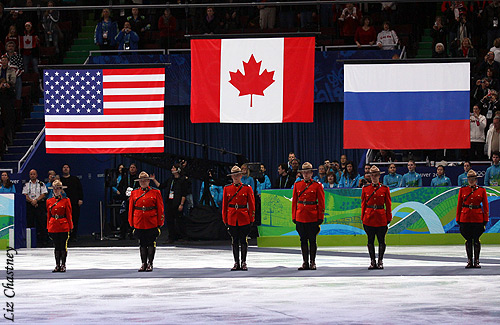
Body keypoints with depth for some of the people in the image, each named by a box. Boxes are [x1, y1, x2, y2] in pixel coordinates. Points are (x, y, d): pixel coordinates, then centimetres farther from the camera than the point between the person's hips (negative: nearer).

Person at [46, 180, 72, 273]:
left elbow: (69, 215, 0)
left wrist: (70, 227, -4)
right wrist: (48, 228, 7)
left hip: (64, 227, -3)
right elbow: (48, 215, 11)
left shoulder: (66, 200, -1)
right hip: (53, 227, 3)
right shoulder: (49, 201, 8)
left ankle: (63, 265, 6)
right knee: (56, 247, 7)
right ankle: (57, 265, 13)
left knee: (63, 246, -1)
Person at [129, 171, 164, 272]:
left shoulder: (155, 193, 1)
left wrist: (160, 222, -2)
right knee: (142, 244, 7)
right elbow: (131, 208, 9)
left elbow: (160, 208, 1)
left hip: (152, 222, -2)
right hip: (139, 223, 2)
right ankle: (143, 264, 13)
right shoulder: (134, 193, 6)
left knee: (151, 243, -1)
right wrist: (131, 223, 6)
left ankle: (150, 263, 6)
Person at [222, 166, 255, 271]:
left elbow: (252, 204, 1)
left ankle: (244, 262, 8)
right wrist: (225, 219, 4)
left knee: (243, 240, 0)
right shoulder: (227, 188, 5)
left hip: (244, 218, -2)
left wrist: (252, 219, -2)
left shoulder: (247, 188, 0)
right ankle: (236, 263, 11)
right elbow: (224, 205, 8)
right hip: (232, 218, 2)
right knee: (234, 241, 5)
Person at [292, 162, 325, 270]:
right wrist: (294, 217, 5)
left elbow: (321, 203, 0)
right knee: (303, 240, 6)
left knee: (312, 240, 1)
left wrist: (321, 217, -5)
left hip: (313, 216, -3)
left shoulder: (317, 185, -1)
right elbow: (294, 202, 9)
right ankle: (305, 263, 11)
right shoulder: (297, 185, 7)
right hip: (300, 216, 3)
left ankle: (312, 262, 8)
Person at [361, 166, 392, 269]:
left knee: (381, 240, 2)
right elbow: (363, 204, 8)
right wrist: (362, 218, 3)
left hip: (381, 218, -1)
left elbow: (388, 205, 3)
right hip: (369, 218, 1)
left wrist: (388, 219, 0)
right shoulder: (365, 189, 5)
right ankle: (372, 262, 11)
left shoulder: (385, 189, 2)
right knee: (370, 240, 4)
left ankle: (380, 261, 11)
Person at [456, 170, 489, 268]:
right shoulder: (462, 190, 5)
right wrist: (458, 219, 3)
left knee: (476, 240, 1)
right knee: (468, 240, 4)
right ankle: (469, 261, 10)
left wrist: (485, 219, -2)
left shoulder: (482, 190, 2)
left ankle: (476, 261, 8)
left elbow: (485, 206, 3)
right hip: (465, 218, 1)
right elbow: (459, 205, 7)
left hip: (478, 218, -1)